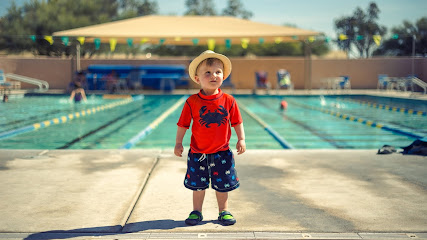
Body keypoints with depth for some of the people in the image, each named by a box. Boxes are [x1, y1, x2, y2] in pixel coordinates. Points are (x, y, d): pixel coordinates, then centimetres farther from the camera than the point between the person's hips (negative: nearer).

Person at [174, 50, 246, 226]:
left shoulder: (228, 100, -5)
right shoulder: (192, 102, -8)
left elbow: (237, 122, 4)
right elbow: (183, 124, -1)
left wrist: (241, 139, -3)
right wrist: (178, 143, -2)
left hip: (221, 153, 1)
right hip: (198, 153, 0)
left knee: (222, 185, 11)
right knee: (198, 185, 12)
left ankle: (224, 211, 28)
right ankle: (196, 212, 28)